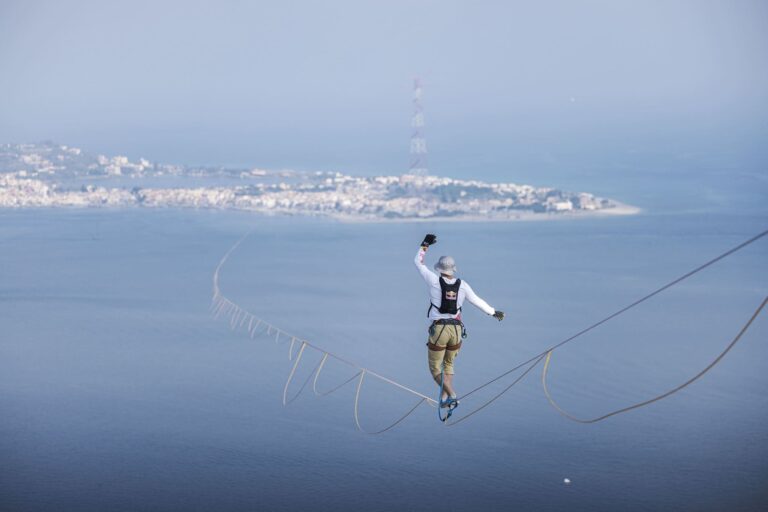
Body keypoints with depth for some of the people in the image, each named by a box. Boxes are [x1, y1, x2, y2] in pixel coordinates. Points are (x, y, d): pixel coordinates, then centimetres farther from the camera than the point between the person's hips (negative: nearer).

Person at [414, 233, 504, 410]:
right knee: (448, 364, 23)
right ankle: (444, 398, 20)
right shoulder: (462, 285, -1)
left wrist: (425, 244, 15)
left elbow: (418, 262, 4)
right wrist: (493, 312, 26)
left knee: (435, 368, 7)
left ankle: (452, 395, -9)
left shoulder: (434, 281, -9)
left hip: (438, 330, -4)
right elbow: (477, 301, 11)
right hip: (457, 330, 4)